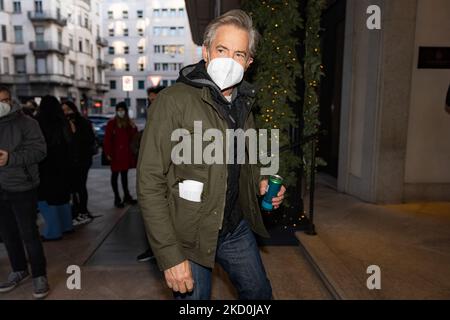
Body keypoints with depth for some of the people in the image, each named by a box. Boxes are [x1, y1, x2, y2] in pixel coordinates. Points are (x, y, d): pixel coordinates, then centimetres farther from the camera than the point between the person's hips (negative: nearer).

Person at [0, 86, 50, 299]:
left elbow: (39, 150, -14)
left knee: (29, 234, -1)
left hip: (22, 188, -5)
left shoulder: (25, 122, -6)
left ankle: (39, 275, 14)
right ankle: (19, 270, 33)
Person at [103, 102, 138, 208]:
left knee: (124, 174, 15)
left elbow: (133, 137, 5)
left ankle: (126, 196, 25)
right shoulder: (112, 123, -5)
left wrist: (133, 128, -11)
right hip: (116, 154, -5)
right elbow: (107, 140, -7)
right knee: (115, 175, 3)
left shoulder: (129, 123, 9)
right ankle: (117, 198, 9)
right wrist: (108, 153, -12)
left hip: (126, 153, 5)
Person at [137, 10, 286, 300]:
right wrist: (170, 255, -21)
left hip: (238, 229, 7)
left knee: (260, 293, 22)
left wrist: (259, 183, 0)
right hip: (190, 238, -6)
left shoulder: (243, 103, 5)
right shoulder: (174, 101, -18)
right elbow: (150, 183, -19)